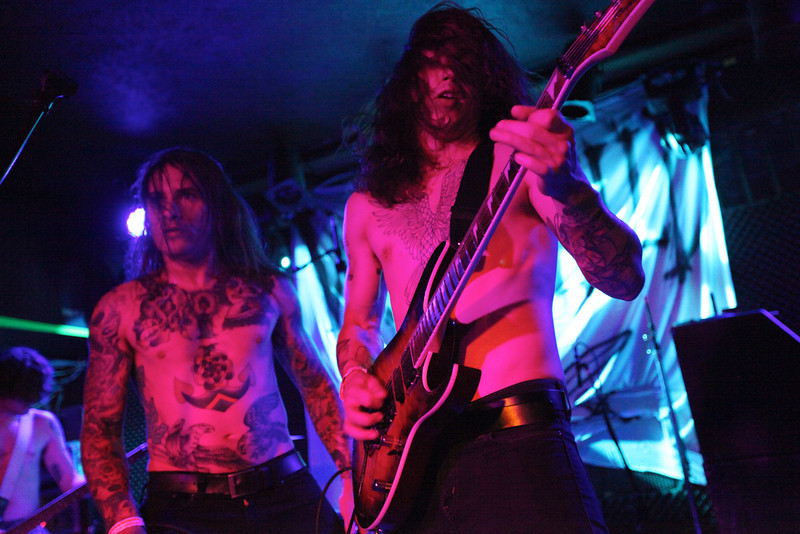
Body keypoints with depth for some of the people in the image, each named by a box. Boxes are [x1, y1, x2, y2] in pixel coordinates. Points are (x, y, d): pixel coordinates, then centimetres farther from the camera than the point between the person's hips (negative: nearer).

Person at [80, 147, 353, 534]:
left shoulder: (270, 290, 11)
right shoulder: (119, 308, 5)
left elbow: (315, 384, 17)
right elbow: (100, 427, 3)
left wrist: (352, 476, 6)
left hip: (287, 496, 2)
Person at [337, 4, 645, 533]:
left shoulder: (519, 157, 5)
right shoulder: (366, 206, 18)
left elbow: (626, 279, -7)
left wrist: (567, 186, -26)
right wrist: (355, 381, 4)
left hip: (516, 431, -3)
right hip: (409, 454, 4)